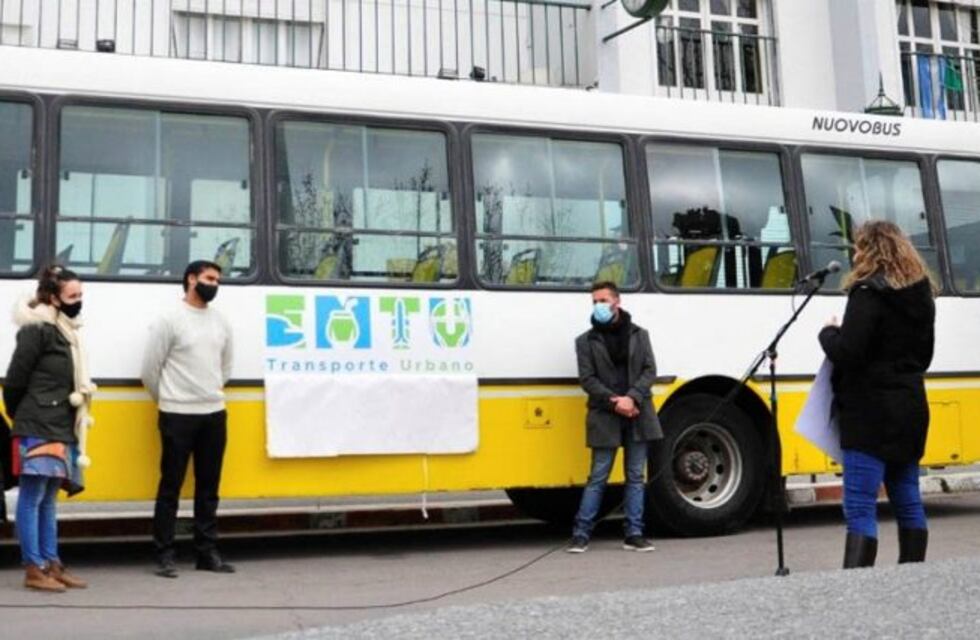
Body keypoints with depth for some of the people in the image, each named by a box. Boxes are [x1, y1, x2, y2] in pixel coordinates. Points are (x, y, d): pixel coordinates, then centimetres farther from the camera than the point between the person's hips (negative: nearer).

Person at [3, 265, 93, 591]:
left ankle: (52, 564, 18)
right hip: (38, 429, -9)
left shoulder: (65, 331, 16)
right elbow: (15, 379, -10)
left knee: (48, 499, 12)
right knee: (32, 499, -3)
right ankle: (33, 569, 1)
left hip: (61, 428, 9)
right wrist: (20, 417, 3)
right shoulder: (37, 330, -10)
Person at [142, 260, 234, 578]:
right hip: (178, 415, -5)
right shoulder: (171, 319, -7)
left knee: (208, 486, 10)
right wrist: (167, 400, 7)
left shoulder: (221, 322, 10)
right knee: (171, 485, 0)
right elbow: (150, 368, -3)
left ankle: (207, 552, 17)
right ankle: (165, 554, 6)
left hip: (214, 414, 5)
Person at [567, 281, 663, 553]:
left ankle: (634, 534, 12)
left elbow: (649, 371, 2)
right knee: (598, 477, -1)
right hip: (604, 416, -2)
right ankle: (581, 534, 6)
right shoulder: (586, 340, 4)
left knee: (636, 476, 6)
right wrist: (614, 402, -15)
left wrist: (632, 398, -14)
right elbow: (587, 379, -3)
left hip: (637, 414, 2)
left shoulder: (639, 334, 10)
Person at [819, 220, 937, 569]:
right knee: (908, 502, 16)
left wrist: (828, 333, -2)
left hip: (870, 413, -9)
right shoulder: (920, 295, 13)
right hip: (909, 408, 9)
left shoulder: (869, 293, -14)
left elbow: (846, 354, -19)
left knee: (860, 508, -10)